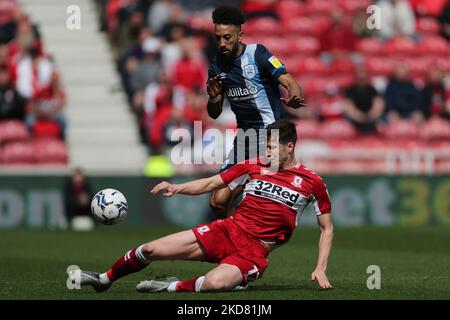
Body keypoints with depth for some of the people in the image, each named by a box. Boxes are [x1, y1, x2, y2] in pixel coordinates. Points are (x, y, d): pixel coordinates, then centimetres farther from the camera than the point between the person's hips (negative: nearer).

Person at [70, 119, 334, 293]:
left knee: (215, 283, -39)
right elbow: (211, 183, 12)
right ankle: (103, 280, 18)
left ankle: (174, 287, -11)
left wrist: (321, 269, -4)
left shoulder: (312, 183, -2)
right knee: (150, 250, -5)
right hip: (227, 230, 4)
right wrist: (176, 188, -5)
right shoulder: (254, 166, 7)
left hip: (255, 251, -4)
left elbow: (327, 228, 7)